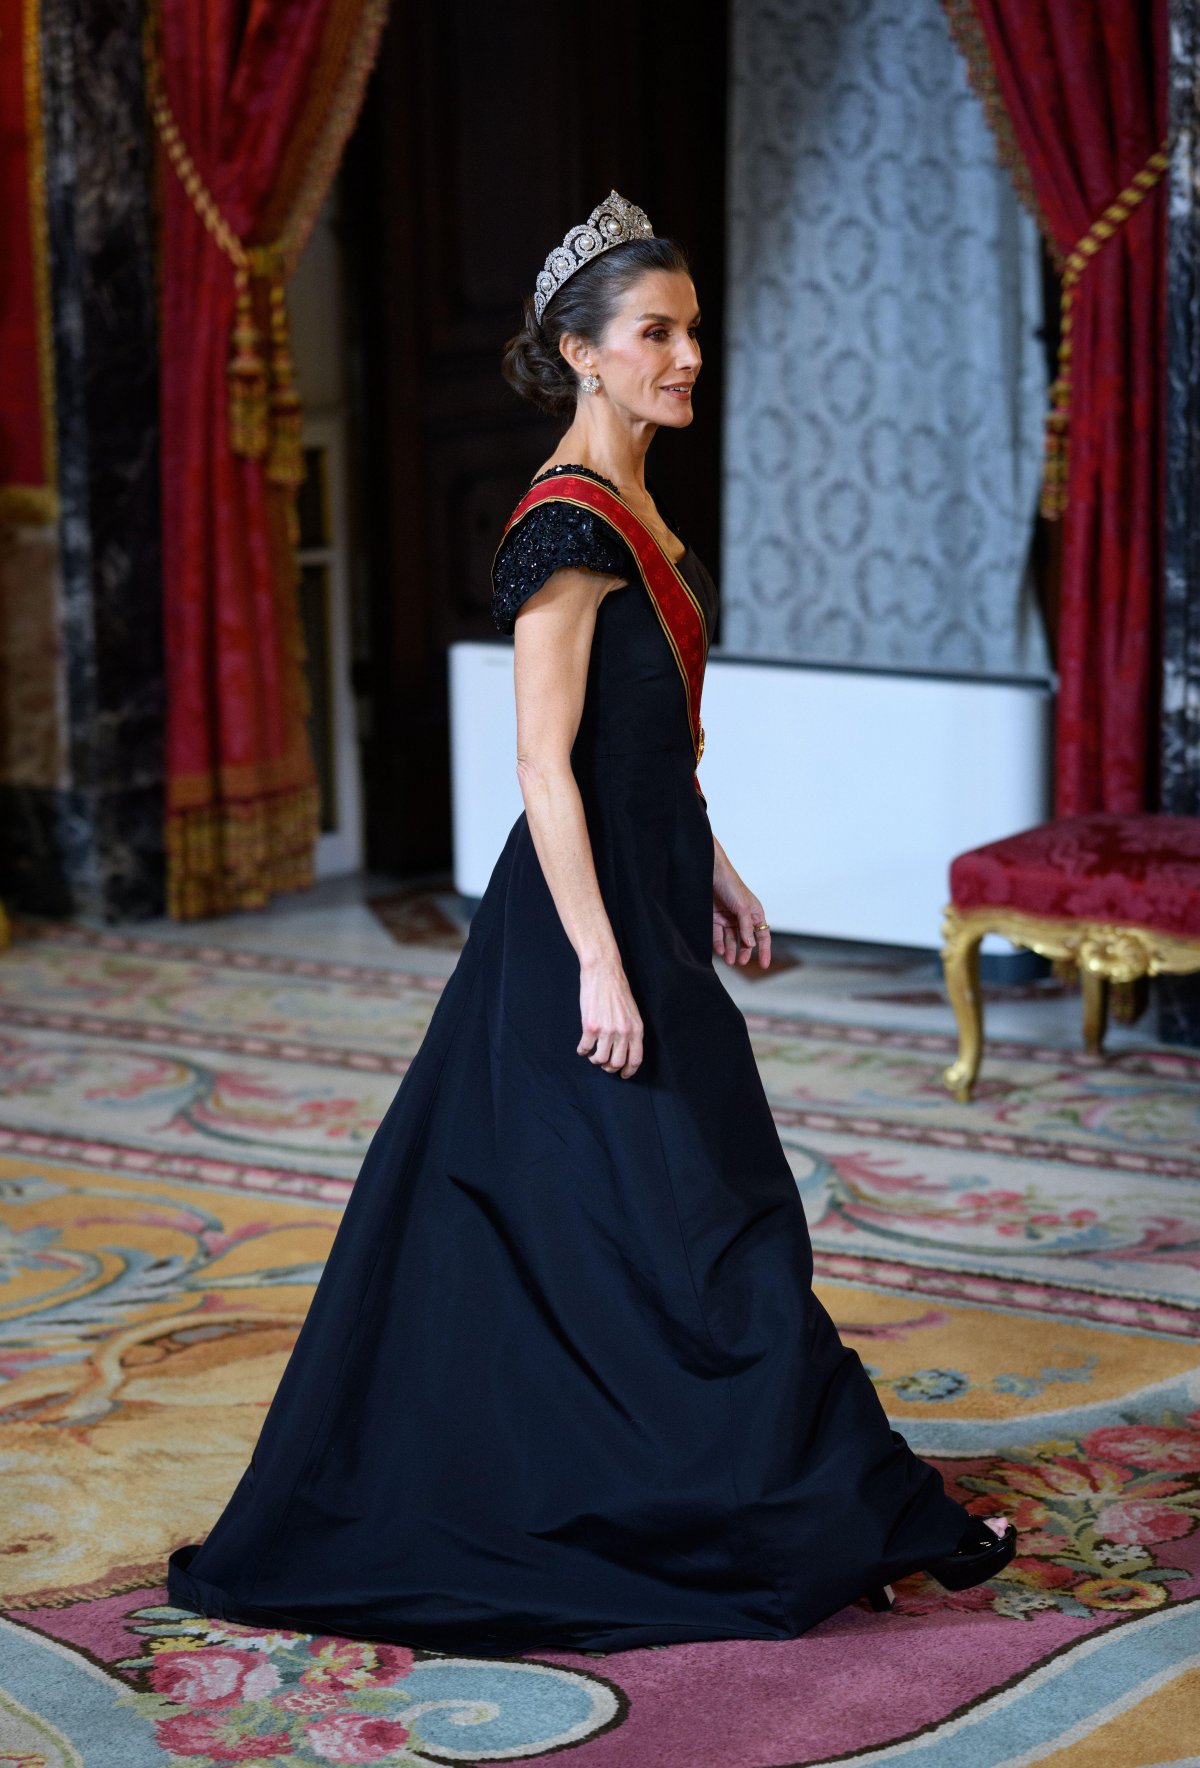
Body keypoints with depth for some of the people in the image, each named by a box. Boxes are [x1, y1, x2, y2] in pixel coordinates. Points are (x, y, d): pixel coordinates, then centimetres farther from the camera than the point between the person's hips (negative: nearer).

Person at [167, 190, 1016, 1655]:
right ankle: (786, 1525, 7)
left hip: (647, 897, 10)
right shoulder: (568, 523, -18)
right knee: (679, 1218, -2)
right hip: (589, 917, -10)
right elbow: (545, 767, -21)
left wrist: (712, 871, 20)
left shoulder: (632, 507, 12)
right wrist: (599, 965, -22)